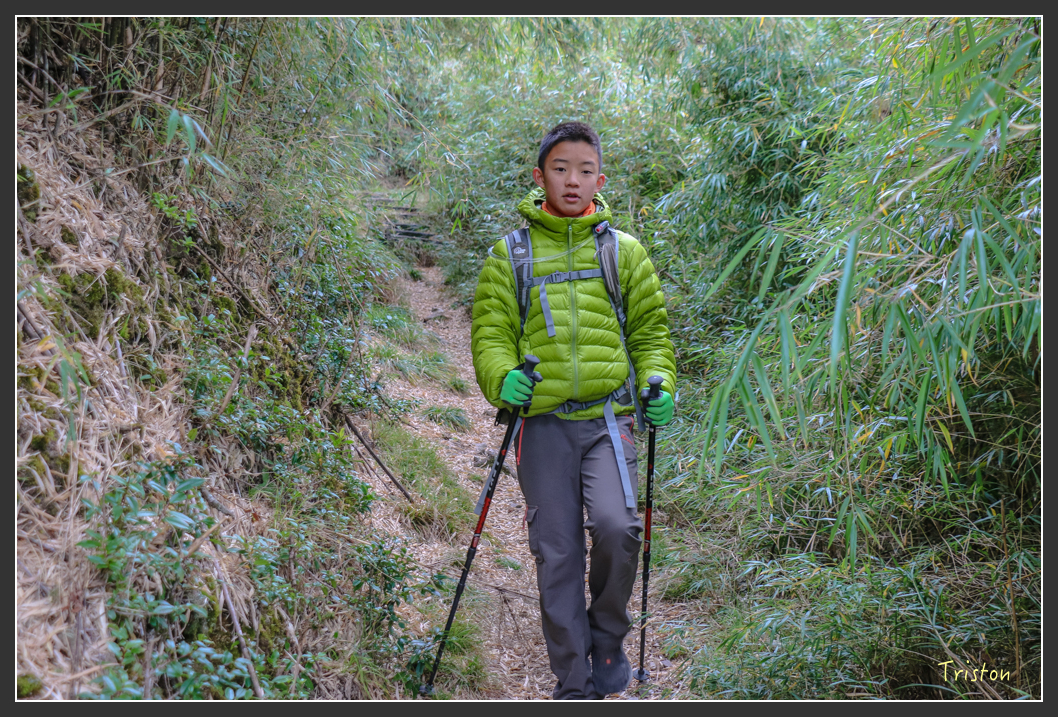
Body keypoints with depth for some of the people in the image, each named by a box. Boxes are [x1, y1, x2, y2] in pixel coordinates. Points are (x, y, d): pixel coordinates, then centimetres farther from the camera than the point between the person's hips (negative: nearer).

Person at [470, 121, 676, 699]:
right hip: (542, 419, 0)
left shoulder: (624, 250, 12)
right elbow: (490, 331, 7)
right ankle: (575, 685, 16)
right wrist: (502, 377, -14)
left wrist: (659, 381, -2)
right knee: (557, 553, 1)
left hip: (607, 415, 0)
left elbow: (651, 328, 16)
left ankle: (608, 637, 8)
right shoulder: (510, 254, 10)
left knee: (616, 525, -21)